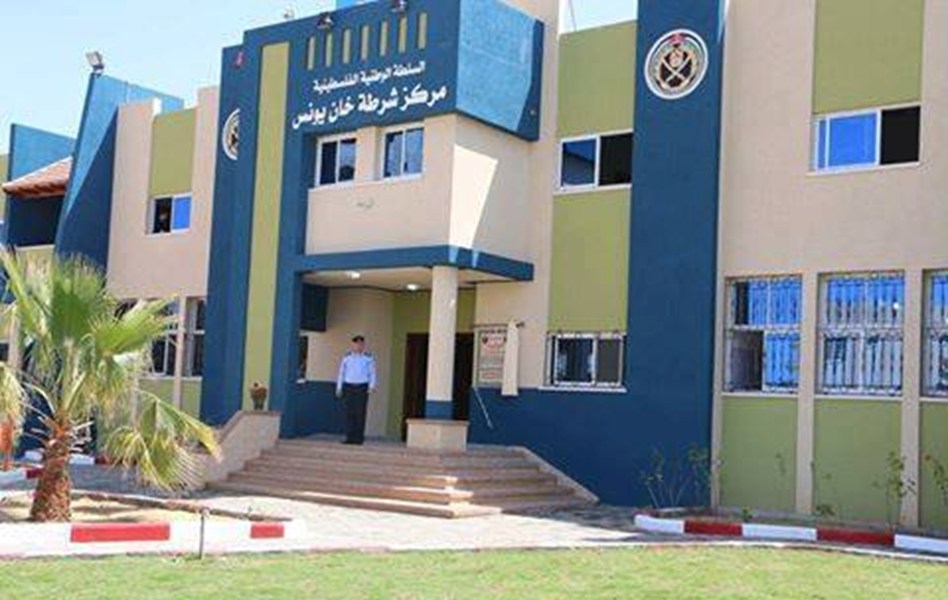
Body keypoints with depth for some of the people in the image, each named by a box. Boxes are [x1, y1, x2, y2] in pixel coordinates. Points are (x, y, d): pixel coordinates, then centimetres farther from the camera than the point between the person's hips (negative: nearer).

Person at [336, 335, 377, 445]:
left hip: (362, 388, -1)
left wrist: (372, 386, -10)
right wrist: (339, 388, 8)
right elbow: (341, 373, 11)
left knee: (360, 413, -4)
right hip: (349, 387, 1)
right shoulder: (347, 357, 7)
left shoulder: (368, 358, 2)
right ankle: (350, 437, 3)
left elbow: (372, 373, 3)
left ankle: (359, 438, 0)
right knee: (349, 413, -1)